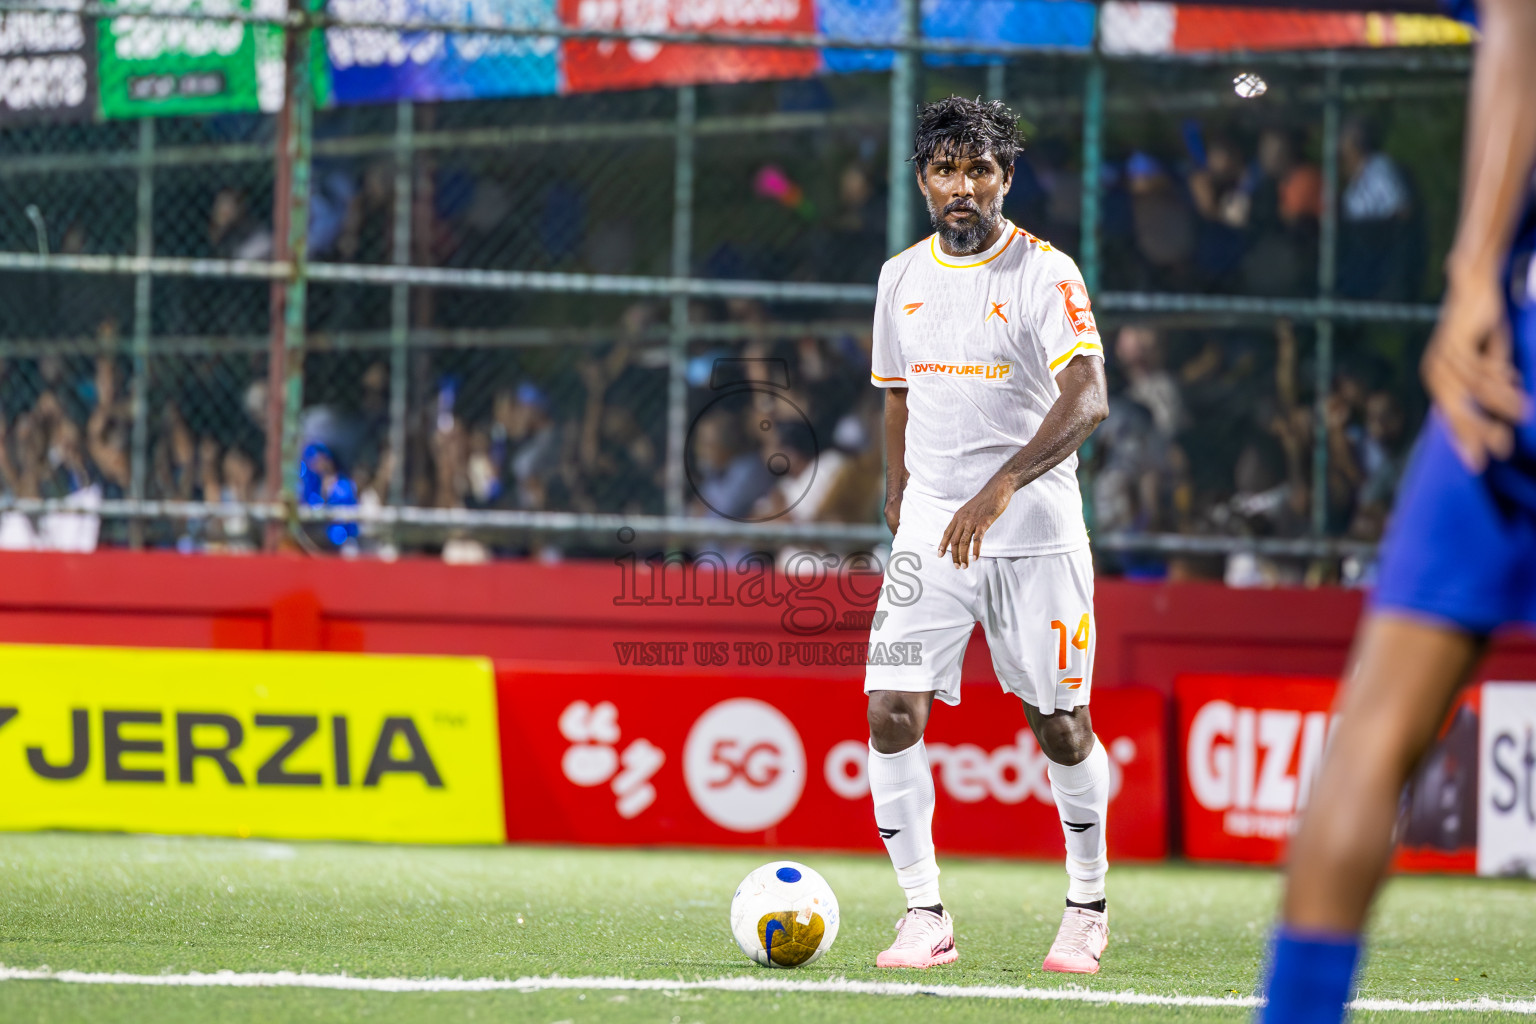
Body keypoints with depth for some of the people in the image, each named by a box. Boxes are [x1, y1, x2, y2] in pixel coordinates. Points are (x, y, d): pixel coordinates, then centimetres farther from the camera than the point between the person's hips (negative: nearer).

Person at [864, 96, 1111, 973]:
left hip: (1035, 531, -4)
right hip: (931, 532, 4)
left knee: (1060, 726, 3)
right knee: (892, 712, -11)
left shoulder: (1046, 273, -9)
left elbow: (1088, 399, -21)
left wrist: (999, 488, -32)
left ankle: (1089, 907, 22)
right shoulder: (902, 277, 9)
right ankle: (926, 915, -4)